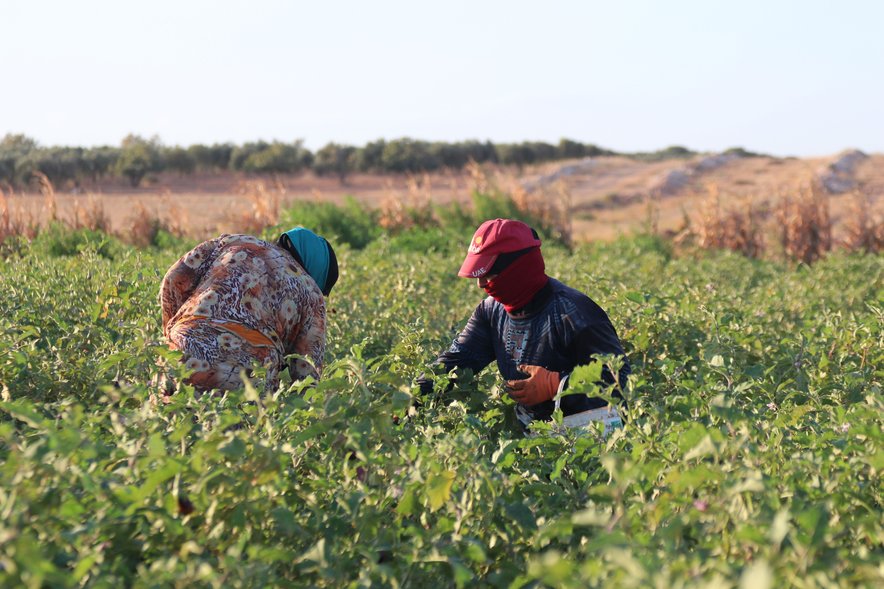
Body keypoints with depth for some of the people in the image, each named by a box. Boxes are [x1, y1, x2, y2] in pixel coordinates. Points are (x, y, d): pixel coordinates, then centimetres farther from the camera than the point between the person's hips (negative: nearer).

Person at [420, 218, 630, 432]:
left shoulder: (571, 312, -15)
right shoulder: (492, 310, 7)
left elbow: (617, 374, -15)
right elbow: (456, 359, 3)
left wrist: (554, 386, -23)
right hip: (531, 430, 7)